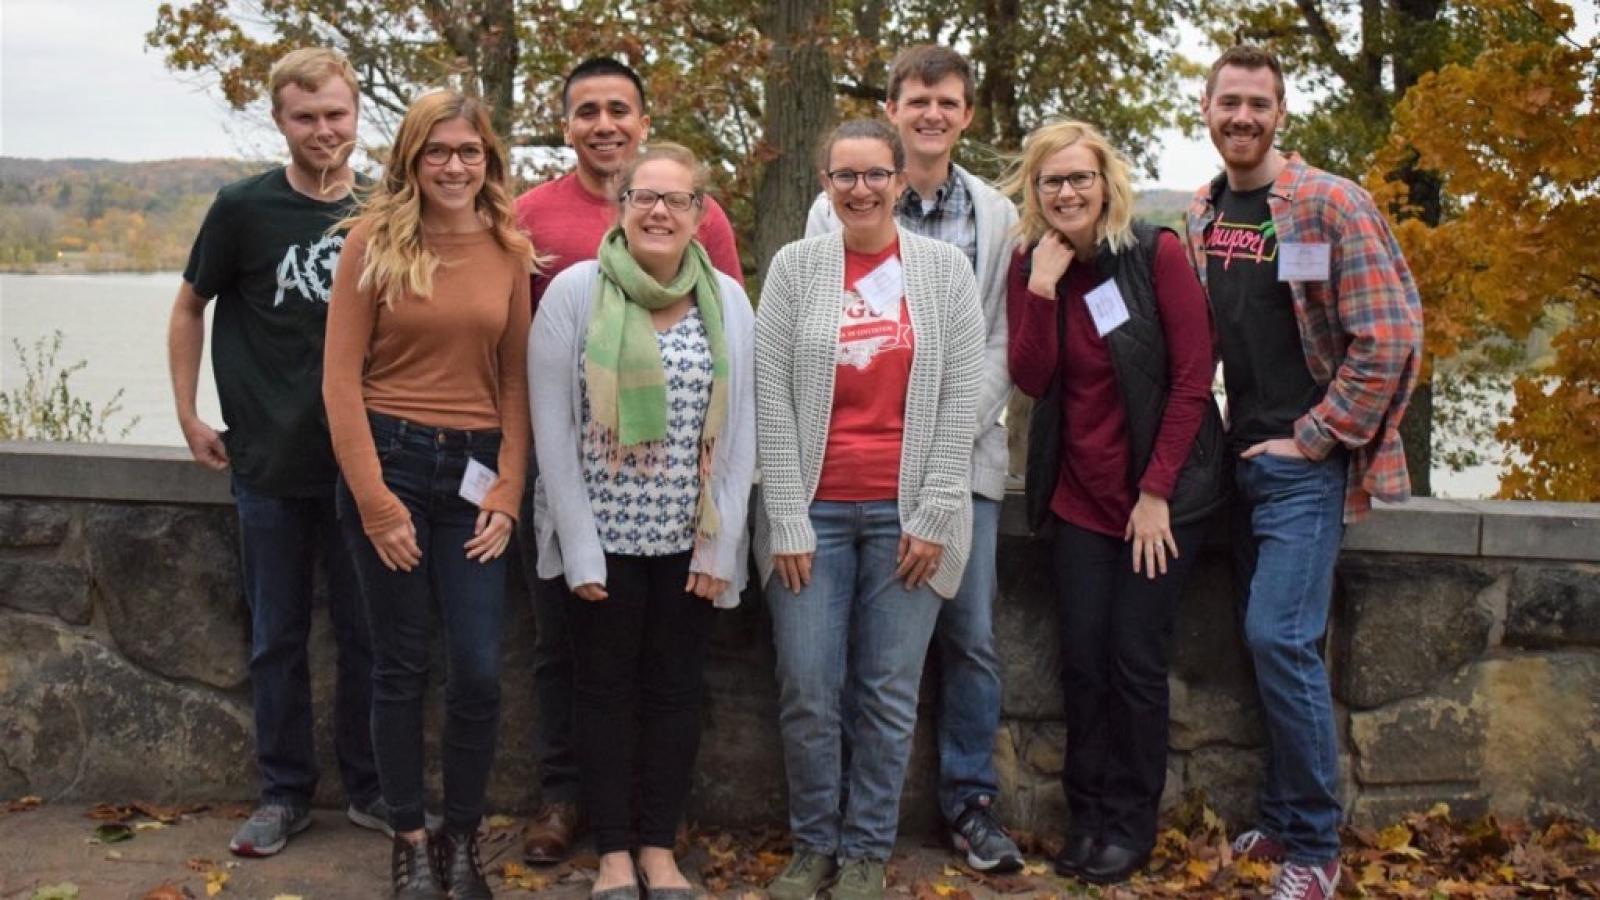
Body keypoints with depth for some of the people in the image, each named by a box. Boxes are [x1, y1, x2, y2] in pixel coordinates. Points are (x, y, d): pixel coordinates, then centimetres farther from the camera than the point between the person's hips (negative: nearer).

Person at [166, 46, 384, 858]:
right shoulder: (243, 208, -4)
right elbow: (190, 308, 6)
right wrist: (188, 415, 2)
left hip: (363, 463, 1)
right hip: (269, 464, -1)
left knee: (368, 634, 8)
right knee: (277, 639, 9)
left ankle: (368, 788, 23)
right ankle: (285, 793, 22)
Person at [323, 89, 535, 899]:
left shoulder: (510, 249, 5)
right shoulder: (374, 238, -3)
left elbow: (516, 381, 7)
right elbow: (342, 377, -5)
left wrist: (507, 492, -2)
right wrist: (374, 498, -10)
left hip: (474, 469, 2)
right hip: (389, 459, -2)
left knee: (479, 671, -2)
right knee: (401, 666, 5)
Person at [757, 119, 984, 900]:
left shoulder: (945, 269, 4)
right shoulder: (795, 266, 3)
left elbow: (960, 401, 1)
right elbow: (770, 399, 0)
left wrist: (934, 513, -6)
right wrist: (787, 519, -6)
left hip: (908, 512, 0)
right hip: (814, 510, 0)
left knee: (889, 693, 4)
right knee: (807, 690, 0)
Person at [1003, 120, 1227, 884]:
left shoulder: (1156, 252, -10)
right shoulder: (1030, 266, 2)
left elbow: (1192, 375, -11)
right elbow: (1031, 381, -7)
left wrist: (1157, 491, -14)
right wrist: (1042, 286, -18)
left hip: (1162, 491, -3)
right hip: (1081, 495, 4)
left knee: (1136, 662, -1)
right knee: (1081, 661, 4)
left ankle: (1131, 827, 13)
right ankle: (1087, 817, 18)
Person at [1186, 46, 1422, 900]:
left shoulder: (1329, 203, -9)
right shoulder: (1200, 212, 10)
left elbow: (1389, 335, -14)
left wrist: (1314, 439, -12)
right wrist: (1214, 437, 10)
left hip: (1305, 463, -6)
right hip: (1240, 459, 6)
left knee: (1280, 639, -12)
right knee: (1271, 643, 11)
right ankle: (1282, 823, 22)